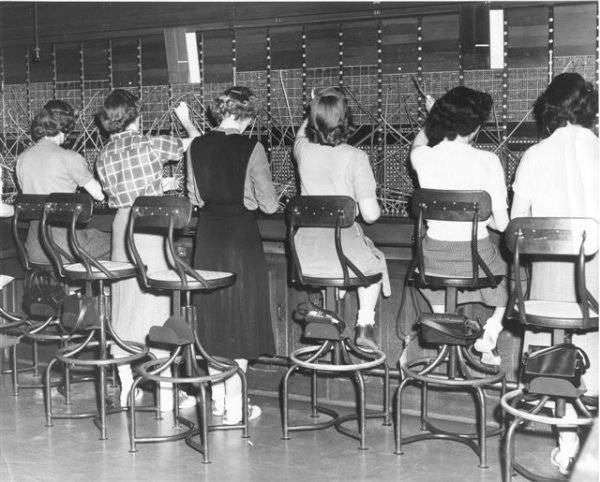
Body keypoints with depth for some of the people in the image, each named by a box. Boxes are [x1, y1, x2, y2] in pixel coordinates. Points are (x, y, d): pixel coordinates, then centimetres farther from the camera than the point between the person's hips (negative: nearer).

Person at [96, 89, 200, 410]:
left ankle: (126, 386, 18)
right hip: (150, 226, -5)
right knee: (156, 303, -2)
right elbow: (195, 143, 0)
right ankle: (165, 391, 1)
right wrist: (186, 120, 18)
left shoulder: (104, 155, 6)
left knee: (123, 303, 12)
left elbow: (112, 195, 13)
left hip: (121, 225, 5)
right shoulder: (150, 144, -10)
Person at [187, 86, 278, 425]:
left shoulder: (197, 146, 0)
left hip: (208, 235, 5)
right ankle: (234, 406, 7)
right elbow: (270, 205, -9)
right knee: (240, 318, 4)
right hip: (241, 235, -5)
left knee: (213, 317, 15)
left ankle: (217, 398, 24)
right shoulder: (251, 148, -14)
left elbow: (195, 198, 8)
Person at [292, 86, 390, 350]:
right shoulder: (355, 157, -15)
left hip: (305, 257, 3)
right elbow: (370, 214, -13)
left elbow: (303, 129, 24)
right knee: (375, 261, 32)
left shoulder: (302, 148, -5)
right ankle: (365, 325, 30)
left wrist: (317, 106, 33)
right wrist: (377, 208, 8)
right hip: (344, 253, -3)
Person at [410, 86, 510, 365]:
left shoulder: (423, 157, -8)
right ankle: (490, 334, 16)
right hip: (476, 256, -3)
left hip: (434, 257, 3)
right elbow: (502, 224, -11)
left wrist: (432, 116, 35)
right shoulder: (487, 161, -15)